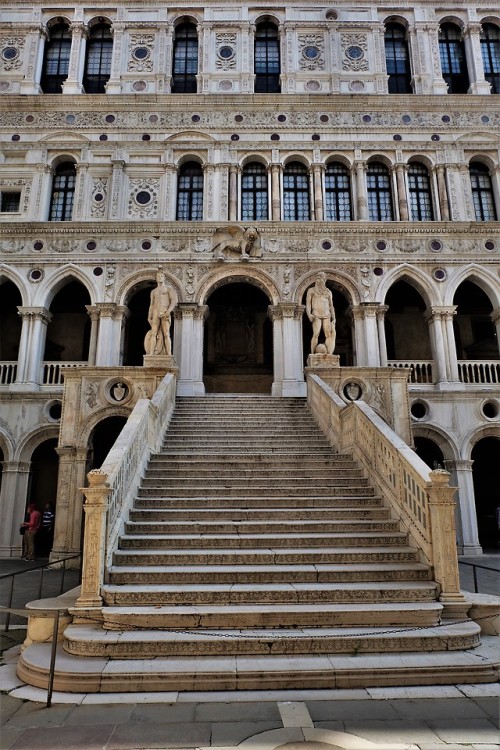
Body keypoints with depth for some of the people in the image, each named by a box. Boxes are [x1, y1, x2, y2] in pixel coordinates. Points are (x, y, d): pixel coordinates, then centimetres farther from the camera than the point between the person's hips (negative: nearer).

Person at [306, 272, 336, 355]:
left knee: (328, 335, -10)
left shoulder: (328, 292, 22)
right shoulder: (311, 290, 14)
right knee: (316, 334, -15)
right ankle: (313, 355, -16)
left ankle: (329, 355, -14)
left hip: (326, 316, 3)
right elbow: (308, 303, 4)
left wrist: (333, 318, 10)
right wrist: (309, 314, -14)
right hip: (316, 315, -3)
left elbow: (331, 306, 20)